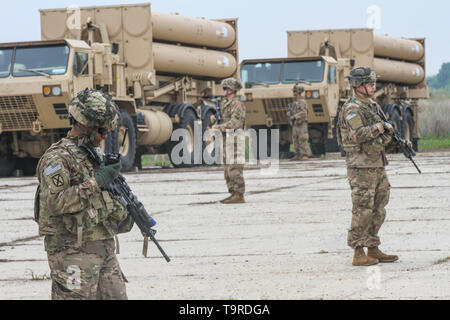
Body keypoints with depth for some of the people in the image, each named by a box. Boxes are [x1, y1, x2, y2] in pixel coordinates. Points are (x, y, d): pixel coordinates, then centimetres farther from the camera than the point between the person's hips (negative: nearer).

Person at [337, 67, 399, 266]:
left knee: (378, 210, 11)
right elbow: (358, 135, -26)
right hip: (361, 167, -9)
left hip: (377, 165, 9)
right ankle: (359, 254, -2)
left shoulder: (372, 106, 16)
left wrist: (389, 136, 4)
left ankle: (373, 250, 17)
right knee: (363, 211, -6)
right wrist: (380, 126, -17)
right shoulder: (352, 109, -13)